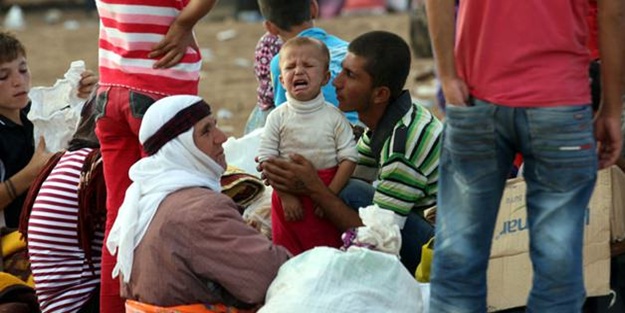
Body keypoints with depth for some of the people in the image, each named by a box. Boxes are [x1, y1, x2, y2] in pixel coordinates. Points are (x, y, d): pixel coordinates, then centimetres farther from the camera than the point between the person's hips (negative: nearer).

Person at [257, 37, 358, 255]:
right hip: (288, 195, 0)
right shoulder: (278, 117, -5)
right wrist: (286, 195, -13)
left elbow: (349, 158, -7)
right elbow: (266, 159, -6)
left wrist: (330, 194, -15)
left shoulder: (334, 117, -6)